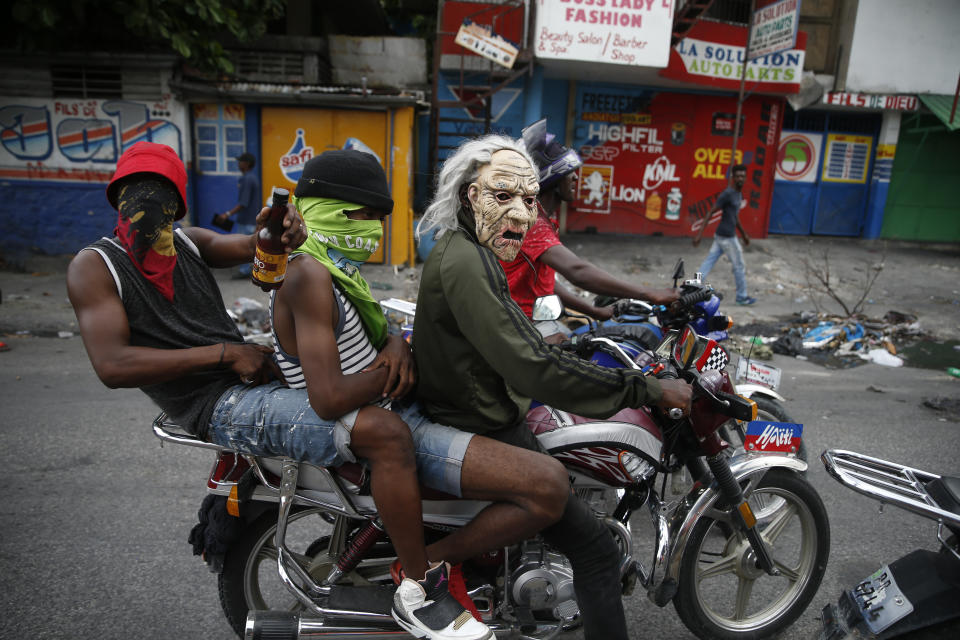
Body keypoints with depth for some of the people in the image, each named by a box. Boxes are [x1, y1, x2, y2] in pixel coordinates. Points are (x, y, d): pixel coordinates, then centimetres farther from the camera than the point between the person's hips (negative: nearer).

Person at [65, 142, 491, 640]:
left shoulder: (187, 242, 15)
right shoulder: (95, 266, -1)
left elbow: (247, 248, -4)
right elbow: (113, 365, -13)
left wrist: (275, 232, -29)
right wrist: (225, 353, -17)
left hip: (259, 370, 8)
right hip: (221, 406, -8)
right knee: (387, 434, -25)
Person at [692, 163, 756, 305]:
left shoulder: (738, 194, 15)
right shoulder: (727, 194, -15)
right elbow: (710, 213, -18)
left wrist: (744, 234, 30)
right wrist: (699, 234, -23)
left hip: (721, 236, 9)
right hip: (727, 237, -9)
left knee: (709, 262, 6)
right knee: (739, 266, 3)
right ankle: (742, 297, 16)